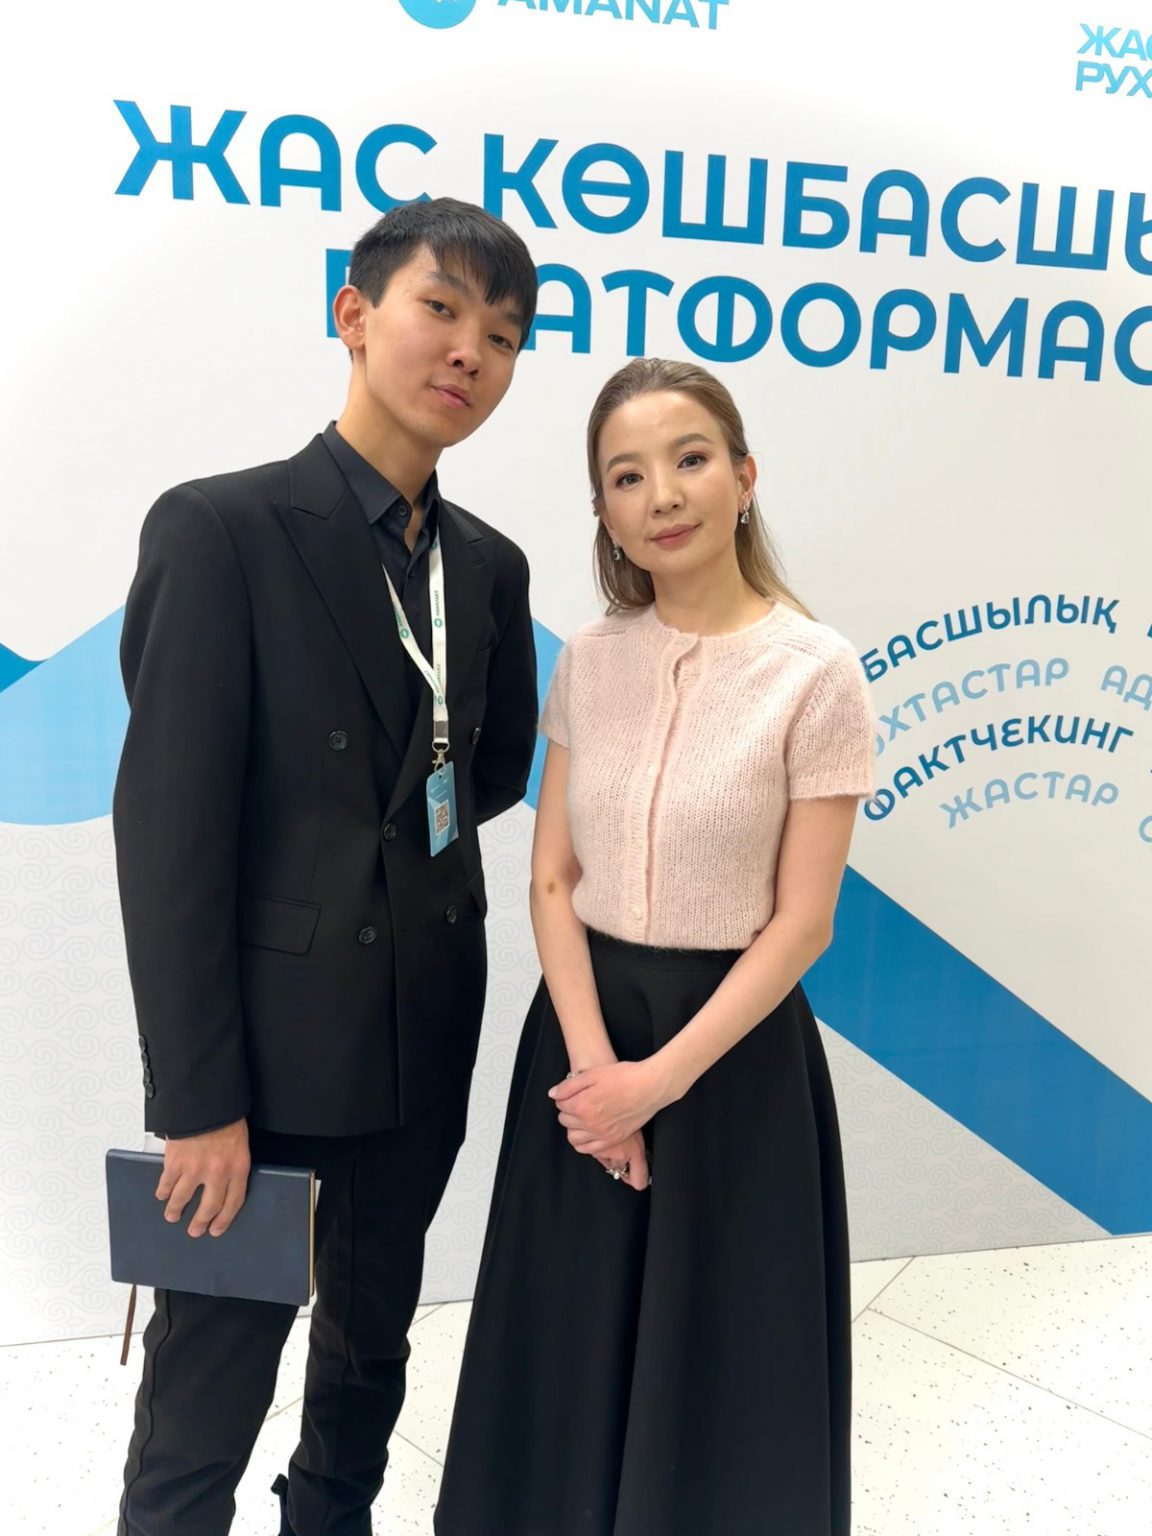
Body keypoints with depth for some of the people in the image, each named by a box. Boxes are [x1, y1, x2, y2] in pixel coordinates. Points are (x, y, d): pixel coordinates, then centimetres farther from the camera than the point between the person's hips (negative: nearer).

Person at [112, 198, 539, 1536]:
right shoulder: (221, 527, -13)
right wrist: (197, 1098, -16)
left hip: (424, 1044, 6)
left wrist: (369, 820, 1)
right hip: (269, 1047, -6)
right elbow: (167, 826, -16)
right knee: (205, 1398, 8)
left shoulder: (489, 566, 5)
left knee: (371, 1343, 24)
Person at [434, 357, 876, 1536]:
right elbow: (552, 881, 0)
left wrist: (662, 1077, -14)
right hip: (581, 1030, 4)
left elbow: (800, 922, -11)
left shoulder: (816, 673, -12)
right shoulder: (587, 660, 0)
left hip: (732, 1042, -3)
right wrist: (592, 1056, -11)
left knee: (717, 1355, 13)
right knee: (571, 1346, 18)